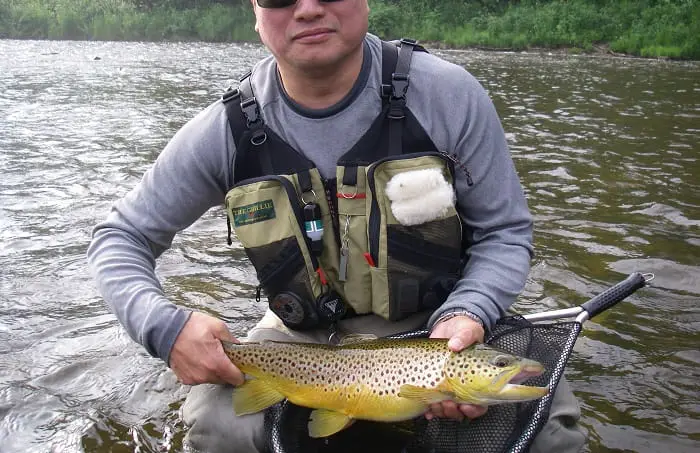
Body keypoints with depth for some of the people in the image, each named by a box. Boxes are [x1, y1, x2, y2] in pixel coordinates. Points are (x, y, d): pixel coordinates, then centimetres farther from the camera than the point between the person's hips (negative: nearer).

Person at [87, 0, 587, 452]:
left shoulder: (447, 94, -16)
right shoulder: (226, 130, -12)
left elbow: (505, 230, -5)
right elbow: (119, 237, -2)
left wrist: (464, 314, -25)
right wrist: (164, 326, -23)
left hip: (437, 321, 0)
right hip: (305, 335, 1)